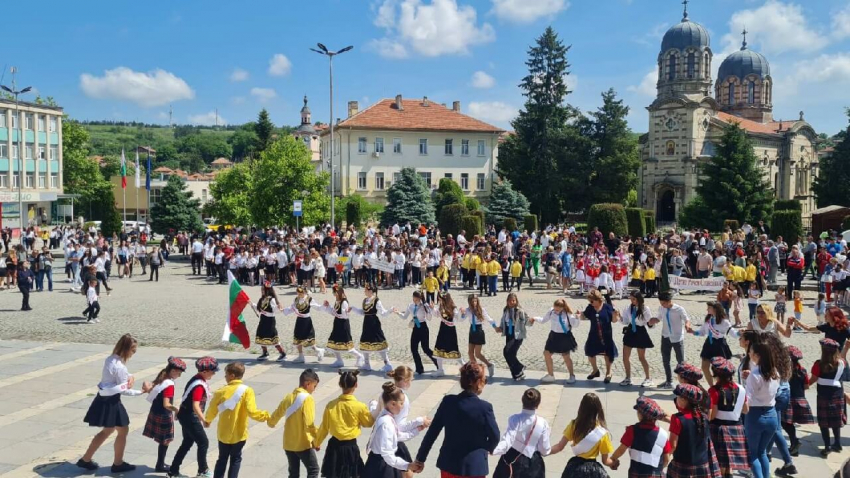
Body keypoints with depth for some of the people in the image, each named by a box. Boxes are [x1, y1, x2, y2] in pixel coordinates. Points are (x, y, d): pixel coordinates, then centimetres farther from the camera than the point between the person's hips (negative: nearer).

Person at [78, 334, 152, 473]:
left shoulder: (110, 359, 3)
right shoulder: (120, 367, -24)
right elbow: (124, 390, -18)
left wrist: (129, 377, -5)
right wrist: (142, 391, -11)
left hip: (104, 399, 9)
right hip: (111, 402, -9)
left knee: (108, 430, 24)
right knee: (123, 431, 9)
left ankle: (85, 460, 28)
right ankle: (118, 464, 22)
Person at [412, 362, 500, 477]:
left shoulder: (448, 401, -7)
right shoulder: (485, 407, -17)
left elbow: (432, 432, -3)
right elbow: (494, 436, -6)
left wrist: (420, 459, 5)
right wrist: (489, 449, 18)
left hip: (449, 464, 3)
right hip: (474, 466, -3)